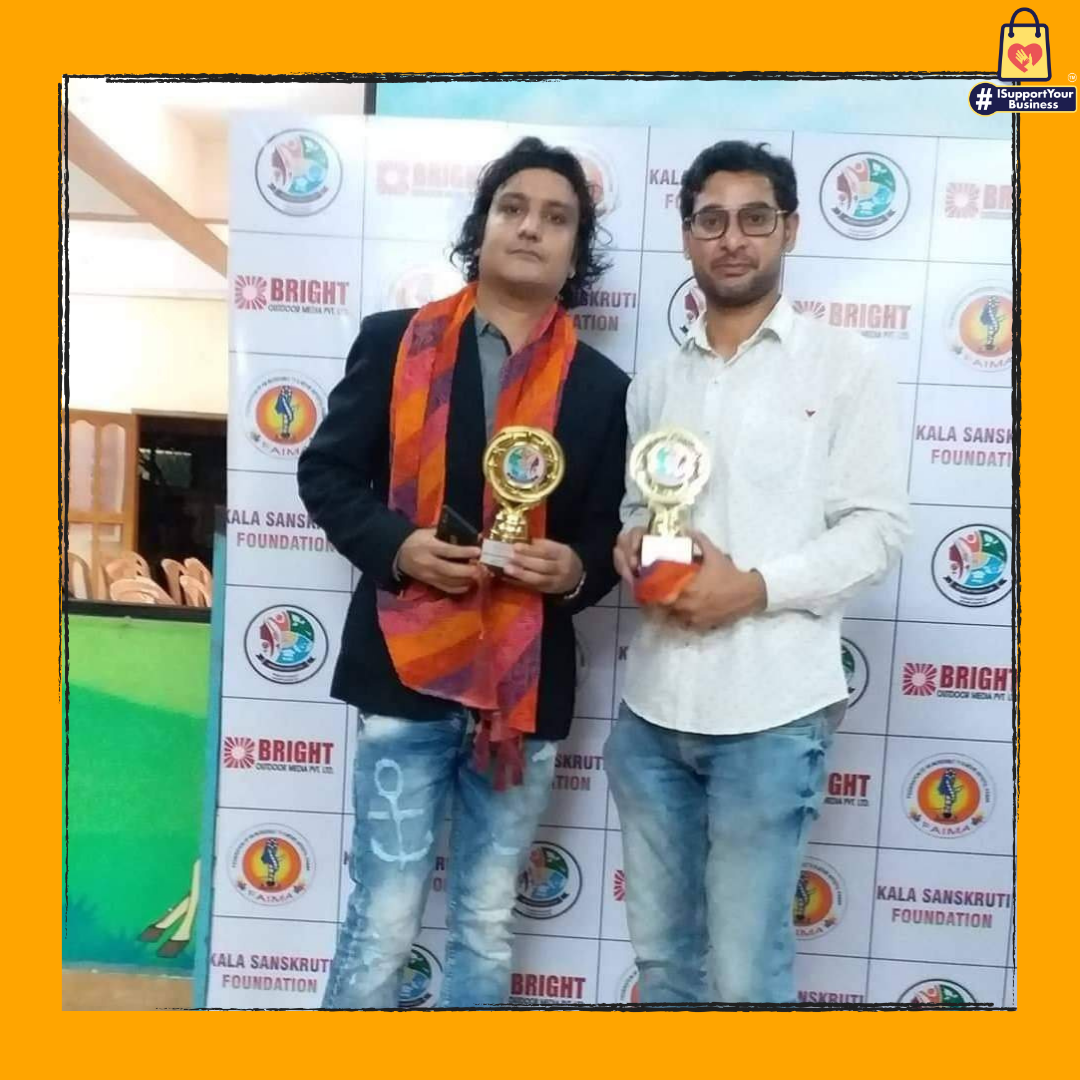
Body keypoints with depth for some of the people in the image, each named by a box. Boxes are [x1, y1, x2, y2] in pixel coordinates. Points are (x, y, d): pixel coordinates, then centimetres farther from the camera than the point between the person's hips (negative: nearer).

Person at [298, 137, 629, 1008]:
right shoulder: (394, 342, 2)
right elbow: (326, 472, 4)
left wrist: (574, 570, -13)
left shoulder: (599, 384, 5)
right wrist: (395, 545, -15)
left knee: (487, 925, 16)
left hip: (527, 686, 2)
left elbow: (605, 536, 9)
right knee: (384, 923, 7)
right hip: (408, 672, -2)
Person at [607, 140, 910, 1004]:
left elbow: (878, 529, -5)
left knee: (744, 972, 5)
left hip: (771, 711, -4)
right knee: (661, 955, 18)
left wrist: (754, 587, -18)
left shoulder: (845, 365, 1)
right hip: (652, 707, 5)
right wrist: (630, 548, -5)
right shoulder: (654, 384, 13)